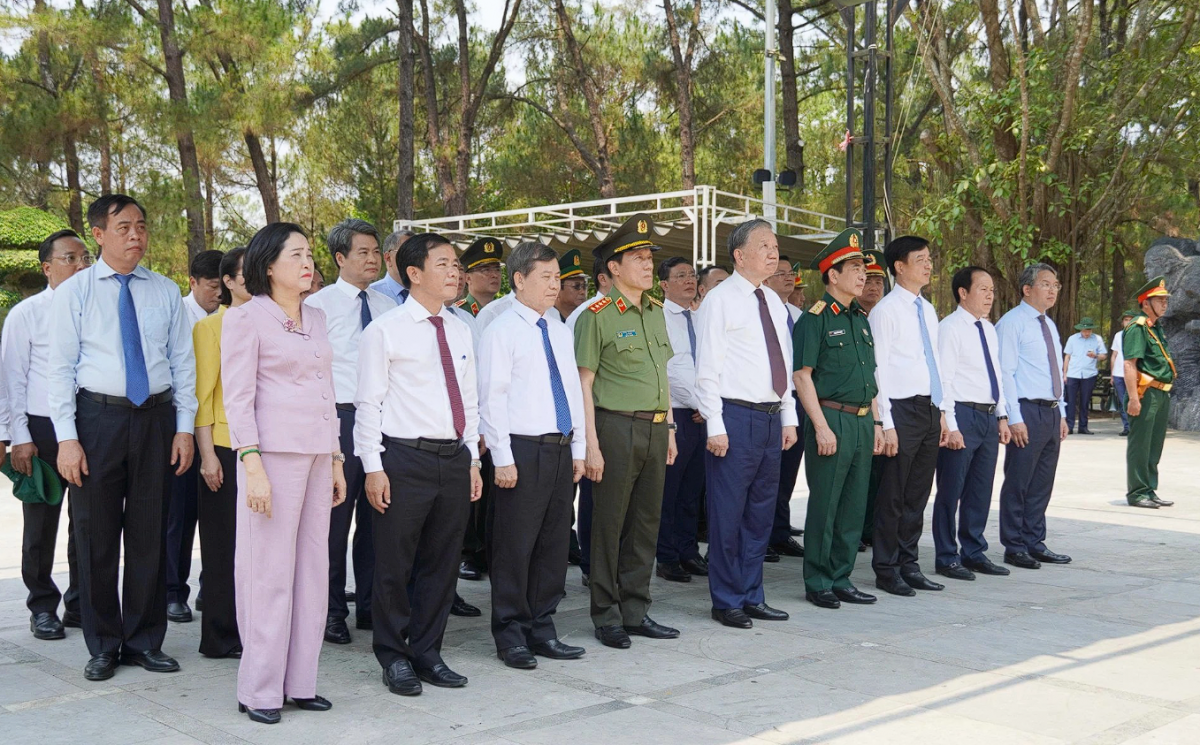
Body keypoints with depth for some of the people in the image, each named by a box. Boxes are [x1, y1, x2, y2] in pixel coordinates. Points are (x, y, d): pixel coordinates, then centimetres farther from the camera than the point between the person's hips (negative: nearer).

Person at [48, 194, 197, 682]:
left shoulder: (165, 292, 7)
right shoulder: (74, 293, 0)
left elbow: (182, 362, 9)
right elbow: (60, 369, -3)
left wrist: (184, 426, 2)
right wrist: (67, 438, -10)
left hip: (156, 418, 2)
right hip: (98, 417, -2)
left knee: (150, 533, 7)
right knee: (96, 535, 5)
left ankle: (144, 641, 20)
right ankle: (103, 646, 19)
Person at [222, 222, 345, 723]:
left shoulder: (316, 319, 16)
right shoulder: (246, 317, -3)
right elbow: (237, 397, -8)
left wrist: (336, 459, 16)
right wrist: (252, 465, -16)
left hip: (317, 452, 7)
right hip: (275, 450, -7)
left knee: (313, 568, 7)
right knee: (270, 570, -4)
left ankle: (300, 681, 16)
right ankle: (260, 690, 6)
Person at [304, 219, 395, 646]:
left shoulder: (387, 306, 13)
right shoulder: (319, 305, -2)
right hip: (339, 418, -5)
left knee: (376, 516, 10)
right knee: (335, 518, -1)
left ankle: (371, 607, 21)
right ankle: (332, 611, 11)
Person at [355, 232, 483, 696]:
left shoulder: (460, 331, 12)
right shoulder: (384, 331, -5)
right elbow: (369, 402, -7)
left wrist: (473, 459, 12)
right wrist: (373, 467, -11)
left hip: (454, 458, 6)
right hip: (405, 458, -6)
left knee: (442, 562, 12)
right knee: (395, 565, 4)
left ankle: (427, 653, 25)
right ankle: (394, 658, 19)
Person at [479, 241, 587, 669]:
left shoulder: (560, 331, 14)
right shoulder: (502, 331, -6)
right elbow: (491, 398, -10)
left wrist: (579, 450, 12)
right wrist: (502, 458, -14)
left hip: (561, 450, 7)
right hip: (523, 450, -7)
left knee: (555, 545, 11)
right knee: (515, 547, 0)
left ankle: (542, 630, 22)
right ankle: (511, 636, 11)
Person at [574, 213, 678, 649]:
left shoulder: (656, 311, 13)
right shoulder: (598, 316, -8)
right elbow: (584, 384, -10)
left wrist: (669, 429, 16)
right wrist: (591, 445, -14)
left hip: (655, 428, 7)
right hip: (617, 427, -7)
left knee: (646, 523, 11)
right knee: (609, 525, 2)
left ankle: (636, 612, 22)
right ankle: (607, 617, 13)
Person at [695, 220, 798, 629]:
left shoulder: (774, 301, 14)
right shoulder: (720, 300, -7)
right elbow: (707, 368, -10)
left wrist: (788, 417, 14)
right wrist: (715, 426, -15)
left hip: (771, 420, 7)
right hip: (735, 418, -7)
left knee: (761, 514, 13)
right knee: (728, 516, 0)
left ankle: (752, 597, 23)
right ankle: (727, 602, 11)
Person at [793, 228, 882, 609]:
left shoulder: (861, 318, 16)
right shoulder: (814, 319, -8)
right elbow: (802, 375, -12)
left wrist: (876, 422, 14)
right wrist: (821, 426, -17)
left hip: (862, 422, 8)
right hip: (832, 419, -7)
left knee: (854, 506, 10)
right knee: (824, 506, -1)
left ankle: (841, 580, 20)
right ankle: (817, 584, 8)